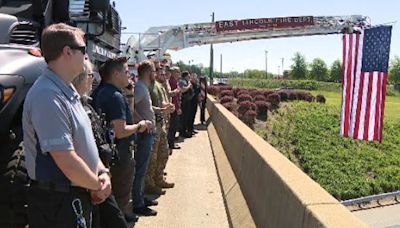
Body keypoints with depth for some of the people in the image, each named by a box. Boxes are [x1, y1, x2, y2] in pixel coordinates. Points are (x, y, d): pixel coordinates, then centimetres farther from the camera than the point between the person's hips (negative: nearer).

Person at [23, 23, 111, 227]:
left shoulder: (68, 92, 9)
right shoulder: (47, 96, -23)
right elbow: (68, 162, -27)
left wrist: (102, 172, -1)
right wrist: (98, 186, -11)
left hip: (79, 196, 9)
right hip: (57, 203, -9)